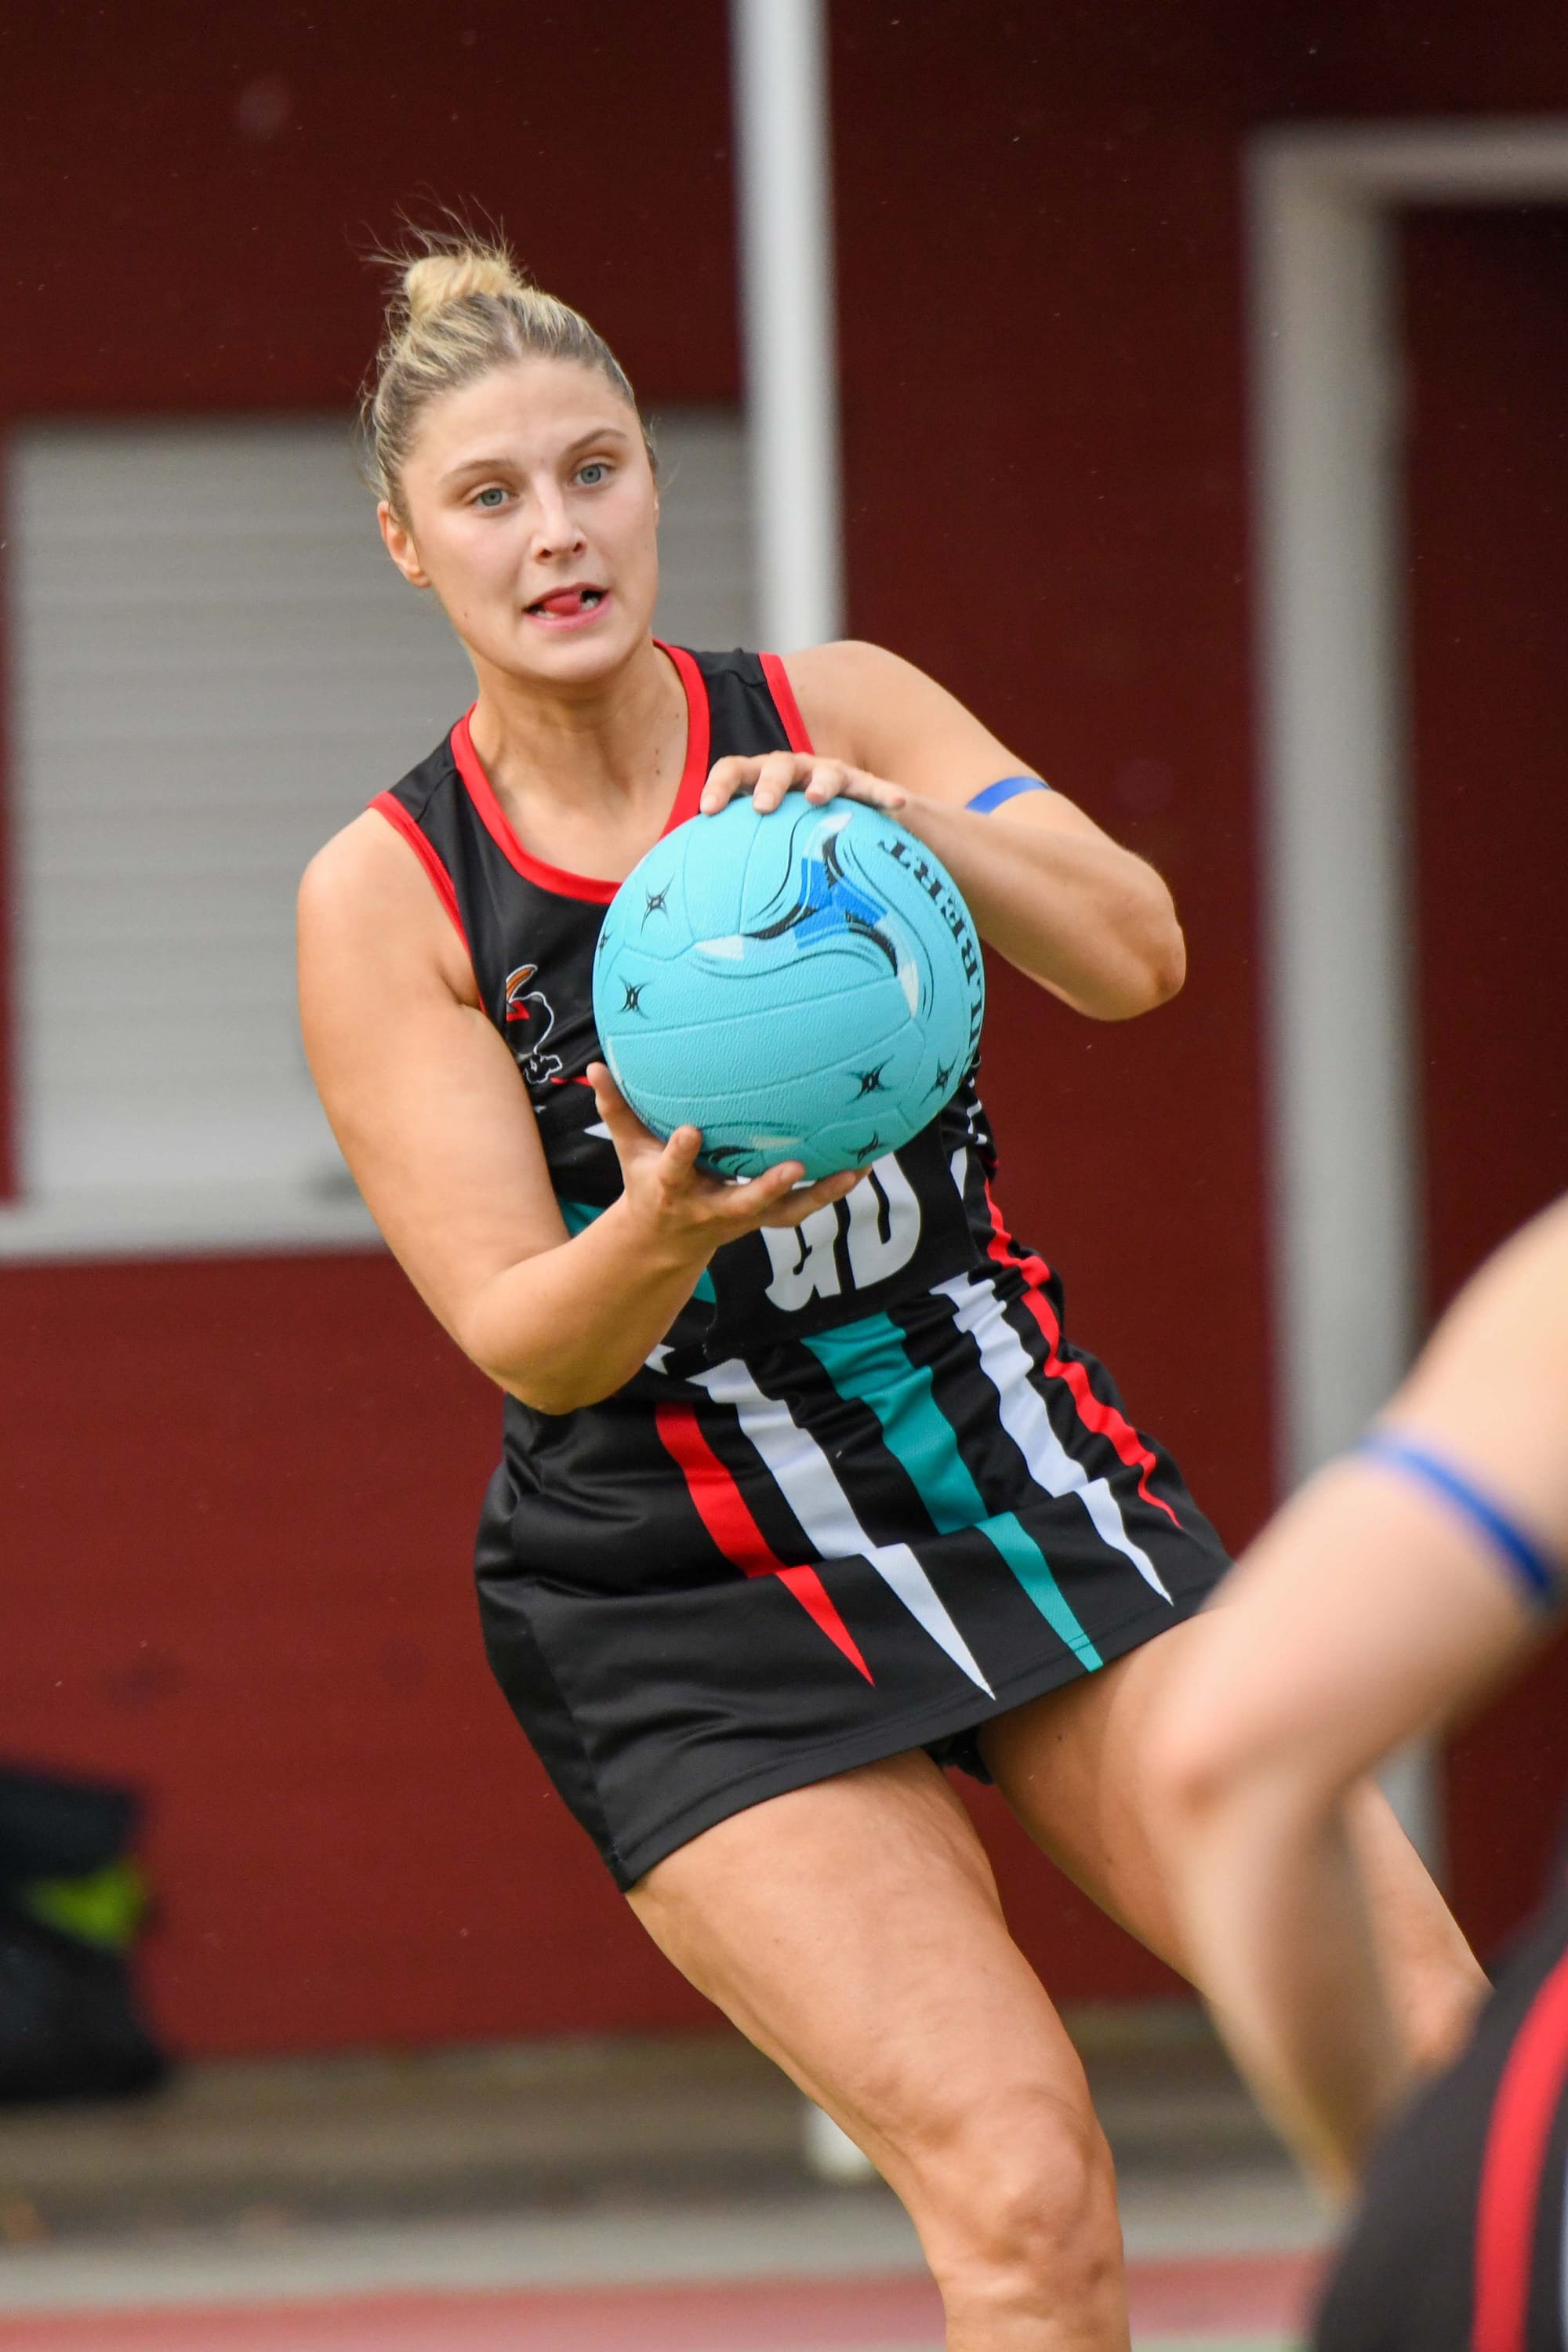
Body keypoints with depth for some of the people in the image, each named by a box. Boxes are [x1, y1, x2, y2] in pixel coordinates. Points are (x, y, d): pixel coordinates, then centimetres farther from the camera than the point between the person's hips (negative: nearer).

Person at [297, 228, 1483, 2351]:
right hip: (690, 1607, -3)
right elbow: (526, 1339, -12)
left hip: (1029, 1488, 3)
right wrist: (663, 1235, -34)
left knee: (1433, 2067, -11)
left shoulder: (836, 716, 1)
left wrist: (901, 817, -32)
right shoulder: (384, 901, -6)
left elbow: (1131, 957, -14)